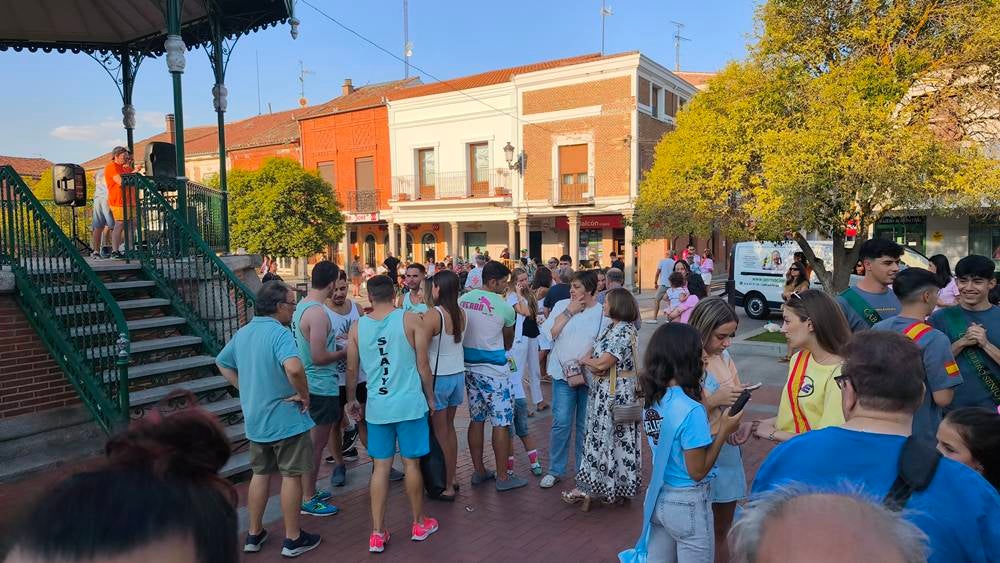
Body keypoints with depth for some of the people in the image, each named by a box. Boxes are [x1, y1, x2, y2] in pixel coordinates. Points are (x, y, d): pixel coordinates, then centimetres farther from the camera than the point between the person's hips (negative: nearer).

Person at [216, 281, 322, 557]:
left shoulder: (242, 333, 5)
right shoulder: (279, 332, -21)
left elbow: (222, 363, 20)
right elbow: (294, 368, -38)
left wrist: (246, 389, 14)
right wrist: (304, 395, -21)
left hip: (255, 419, 7)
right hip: (286, 419, -7)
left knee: (260, 474, 20)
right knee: (291, 476, 6)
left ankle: (254, 534, 31)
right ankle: (293, 539, 17)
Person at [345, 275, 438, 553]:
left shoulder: (357, 327, 0)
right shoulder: (410, 320, -6)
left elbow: (352, 370, 8)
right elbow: (423, 366, -4)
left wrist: (351, 400, 23)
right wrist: (430, 397, 9)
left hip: (376, 406, 2)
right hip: (410, 404, -2)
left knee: (380, 467, 11)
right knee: (412, 464, 11)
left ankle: (377, 533, 16)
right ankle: (419, 524, 27)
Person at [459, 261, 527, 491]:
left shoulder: (463, 300, 2)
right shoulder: (504, 307, -12)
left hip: (470, 366, 6)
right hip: (494, 370, -6)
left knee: (476, 420, 14)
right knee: (501, 423, 2)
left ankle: (479, 471, 23)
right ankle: (503, 477, 9)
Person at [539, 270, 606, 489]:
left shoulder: (602, 312, -2)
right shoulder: (561, 306, 3)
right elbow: (548, 334, -6)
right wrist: (569, 312, -9)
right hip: (563, 373, 1)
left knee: (585, 426, 9)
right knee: (561, 423, 1)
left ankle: (583, 470, 24)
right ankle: (555, 470, 15)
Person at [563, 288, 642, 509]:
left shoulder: (624, 332, -19)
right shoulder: (611, 328, 11)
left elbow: (602, 364, -21)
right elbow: (597, 355, 12)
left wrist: (585, 360, -3)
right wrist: (591, 361, -10)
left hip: (616, 393, -9)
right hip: (603, 390, 9)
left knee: (608, 439, 2)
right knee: (599, 437, 12)